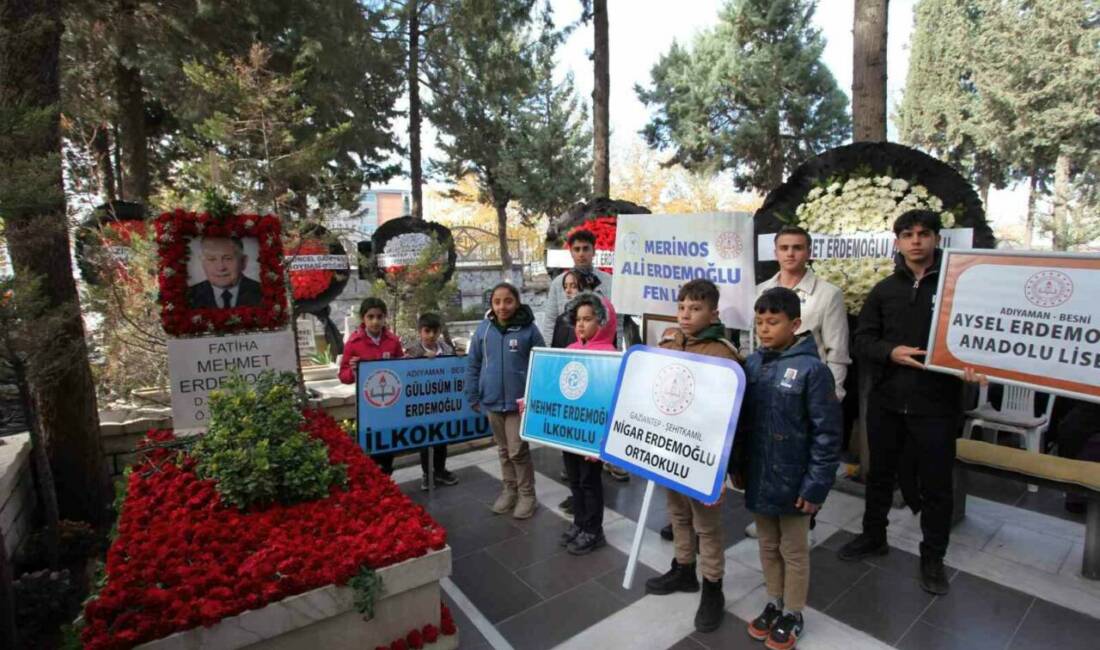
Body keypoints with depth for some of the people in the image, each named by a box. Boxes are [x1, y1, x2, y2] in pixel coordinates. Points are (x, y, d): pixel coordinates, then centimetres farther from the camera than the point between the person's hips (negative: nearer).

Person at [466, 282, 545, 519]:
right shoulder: (483, 329, -1)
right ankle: (509, 490, 34)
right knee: (503, 450, 18)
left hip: (519, 401, -4)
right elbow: (472, 364, 5)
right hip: (492, 400, 4)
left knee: (518, 451, 1)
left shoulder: (528, 329, -10)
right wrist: (474, 397, 3)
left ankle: (527, 494, 20)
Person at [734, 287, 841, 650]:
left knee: (794, 551, 15)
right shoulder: (752, 364, -1)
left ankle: (792, 614, 35)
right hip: (758, 477, 5)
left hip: (792, 481, -5)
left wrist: (816, 486, -15)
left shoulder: (812, 369, -17)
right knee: (768, 546, 21)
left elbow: (827, 435, -15)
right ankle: (774, 604, 41)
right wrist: (737, 466, 9)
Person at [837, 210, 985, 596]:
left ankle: (933, 557, 29)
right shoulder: (884, 290, 7)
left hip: (937, 404, -3)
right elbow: (862, 339, 4)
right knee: (880, 473, 17)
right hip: (886, 401, 3)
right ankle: (873, 536, 37)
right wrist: (891, 353, -14)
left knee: (936, 483, 9)